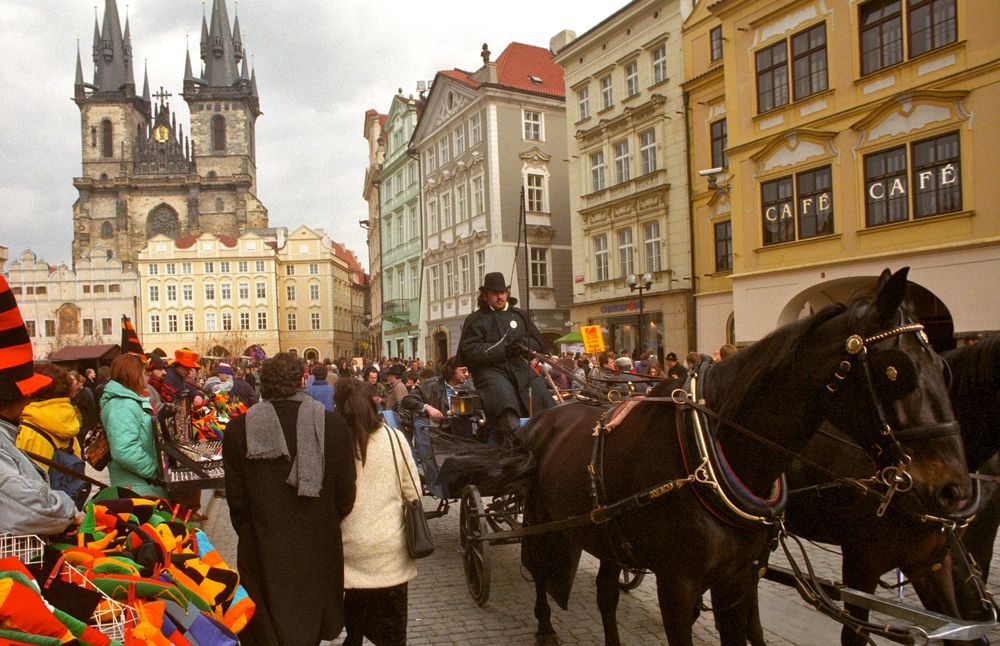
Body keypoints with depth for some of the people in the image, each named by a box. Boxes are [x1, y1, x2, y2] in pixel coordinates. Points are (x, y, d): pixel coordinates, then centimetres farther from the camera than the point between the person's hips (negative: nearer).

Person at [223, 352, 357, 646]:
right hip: (318, 551, 1)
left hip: (262, 553, 0)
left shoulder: (239, 429, -10)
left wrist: (251, 534, 10)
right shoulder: (333, 425, -11)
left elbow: (236, 498, -6)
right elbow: (346, 493, -6)